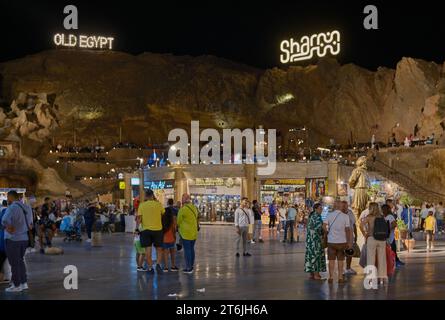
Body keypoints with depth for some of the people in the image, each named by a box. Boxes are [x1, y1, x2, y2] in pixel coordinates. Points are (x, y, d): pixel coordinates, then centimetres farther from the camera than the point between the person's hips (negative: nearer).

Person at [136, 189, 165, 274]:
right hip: (157, 229, 0)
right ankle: (158, 264, -3)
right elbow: (164, 215, 4)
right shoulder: (158, 204, -1)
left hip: (145, 229, 0)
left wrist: (137, 227, 6)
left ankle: (150, 268, 8)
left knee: (148, 249, 6)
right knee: (158, 248, 15)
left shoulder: (142, 205, -2)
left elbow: (139, 218, -5)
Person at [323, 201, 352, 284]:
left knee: (331, 260, 8)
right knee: (340, 260, 10)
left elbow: (324, 226, -14)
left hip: (331, 241, 0)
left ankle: (331, 278, 9)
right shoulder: (345, 216, -5)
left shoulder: (329, 215, -5)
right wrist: (349, 242, 1)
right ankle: (340, 278, 12)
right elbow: (347, 230, -4)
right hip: (342, 241, 0)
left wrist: (327, 232, 7)